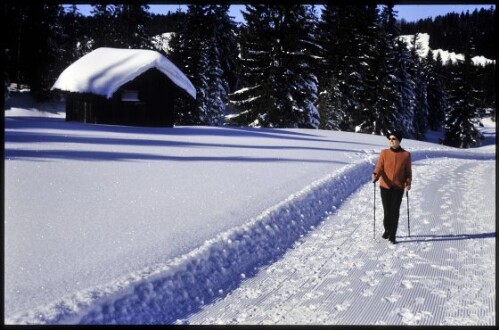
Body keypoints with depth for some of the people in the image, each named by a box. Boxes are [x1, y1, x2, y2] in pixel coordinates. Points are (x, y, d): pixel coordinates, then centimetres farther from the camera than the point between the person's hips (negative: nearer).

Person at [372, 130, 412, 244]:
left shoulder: (406, 155, 2)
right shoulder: (384, 153, 3)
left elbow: (408, 171, 7)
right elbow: (379, 166, -5)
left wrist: (408, 182, -9)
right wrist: (375, 174, -25)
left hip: (398, 187, -1)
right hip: (385, 186, 1)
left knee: (395, 211, -3)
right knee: (387, 210, 9)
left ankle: (392, 235, 6)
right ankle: (387, 230, 31)